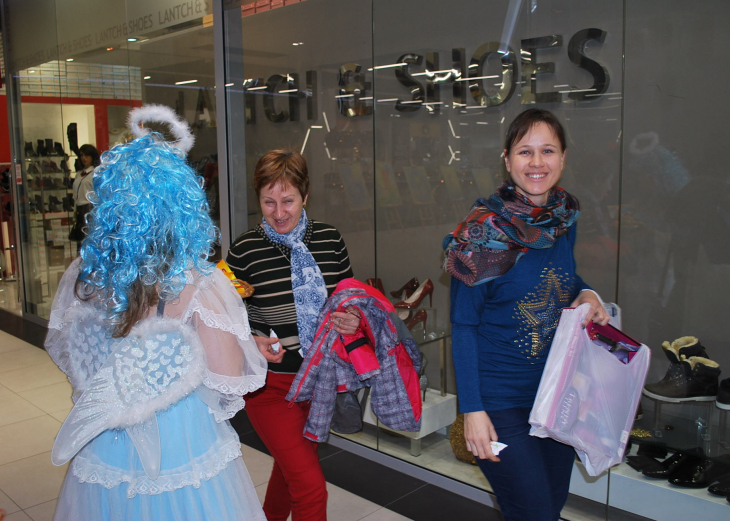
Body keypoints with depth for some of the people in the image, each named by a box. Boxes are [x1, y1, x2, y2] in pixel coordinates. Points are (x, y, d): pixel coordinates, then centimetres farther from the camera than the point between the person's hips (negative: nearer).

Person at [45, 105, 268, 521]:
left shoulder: (82, 278, -10)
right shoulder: (198, 286, -24)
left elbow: (70, 359, 6)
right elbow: (228, 383, -20)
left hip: (104, 453, 4)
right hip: (182, 450, -3)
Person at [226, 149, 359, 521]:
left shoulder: (329, 239, -2)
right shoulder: (245, 250, -12)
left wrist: (353, 320, -11)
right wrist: (251, 342, -21)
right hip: (270, 383, -4)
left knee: (290, 468, 25)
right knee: (311, 487, -8)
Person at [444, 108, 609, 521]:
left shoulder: (566, 216, -1)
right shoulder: (484, 231, -17)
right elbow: (463, 325, -14)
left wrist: (586, 294, -5)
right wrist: (472, 409, -16)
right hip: (501, 398, -6)